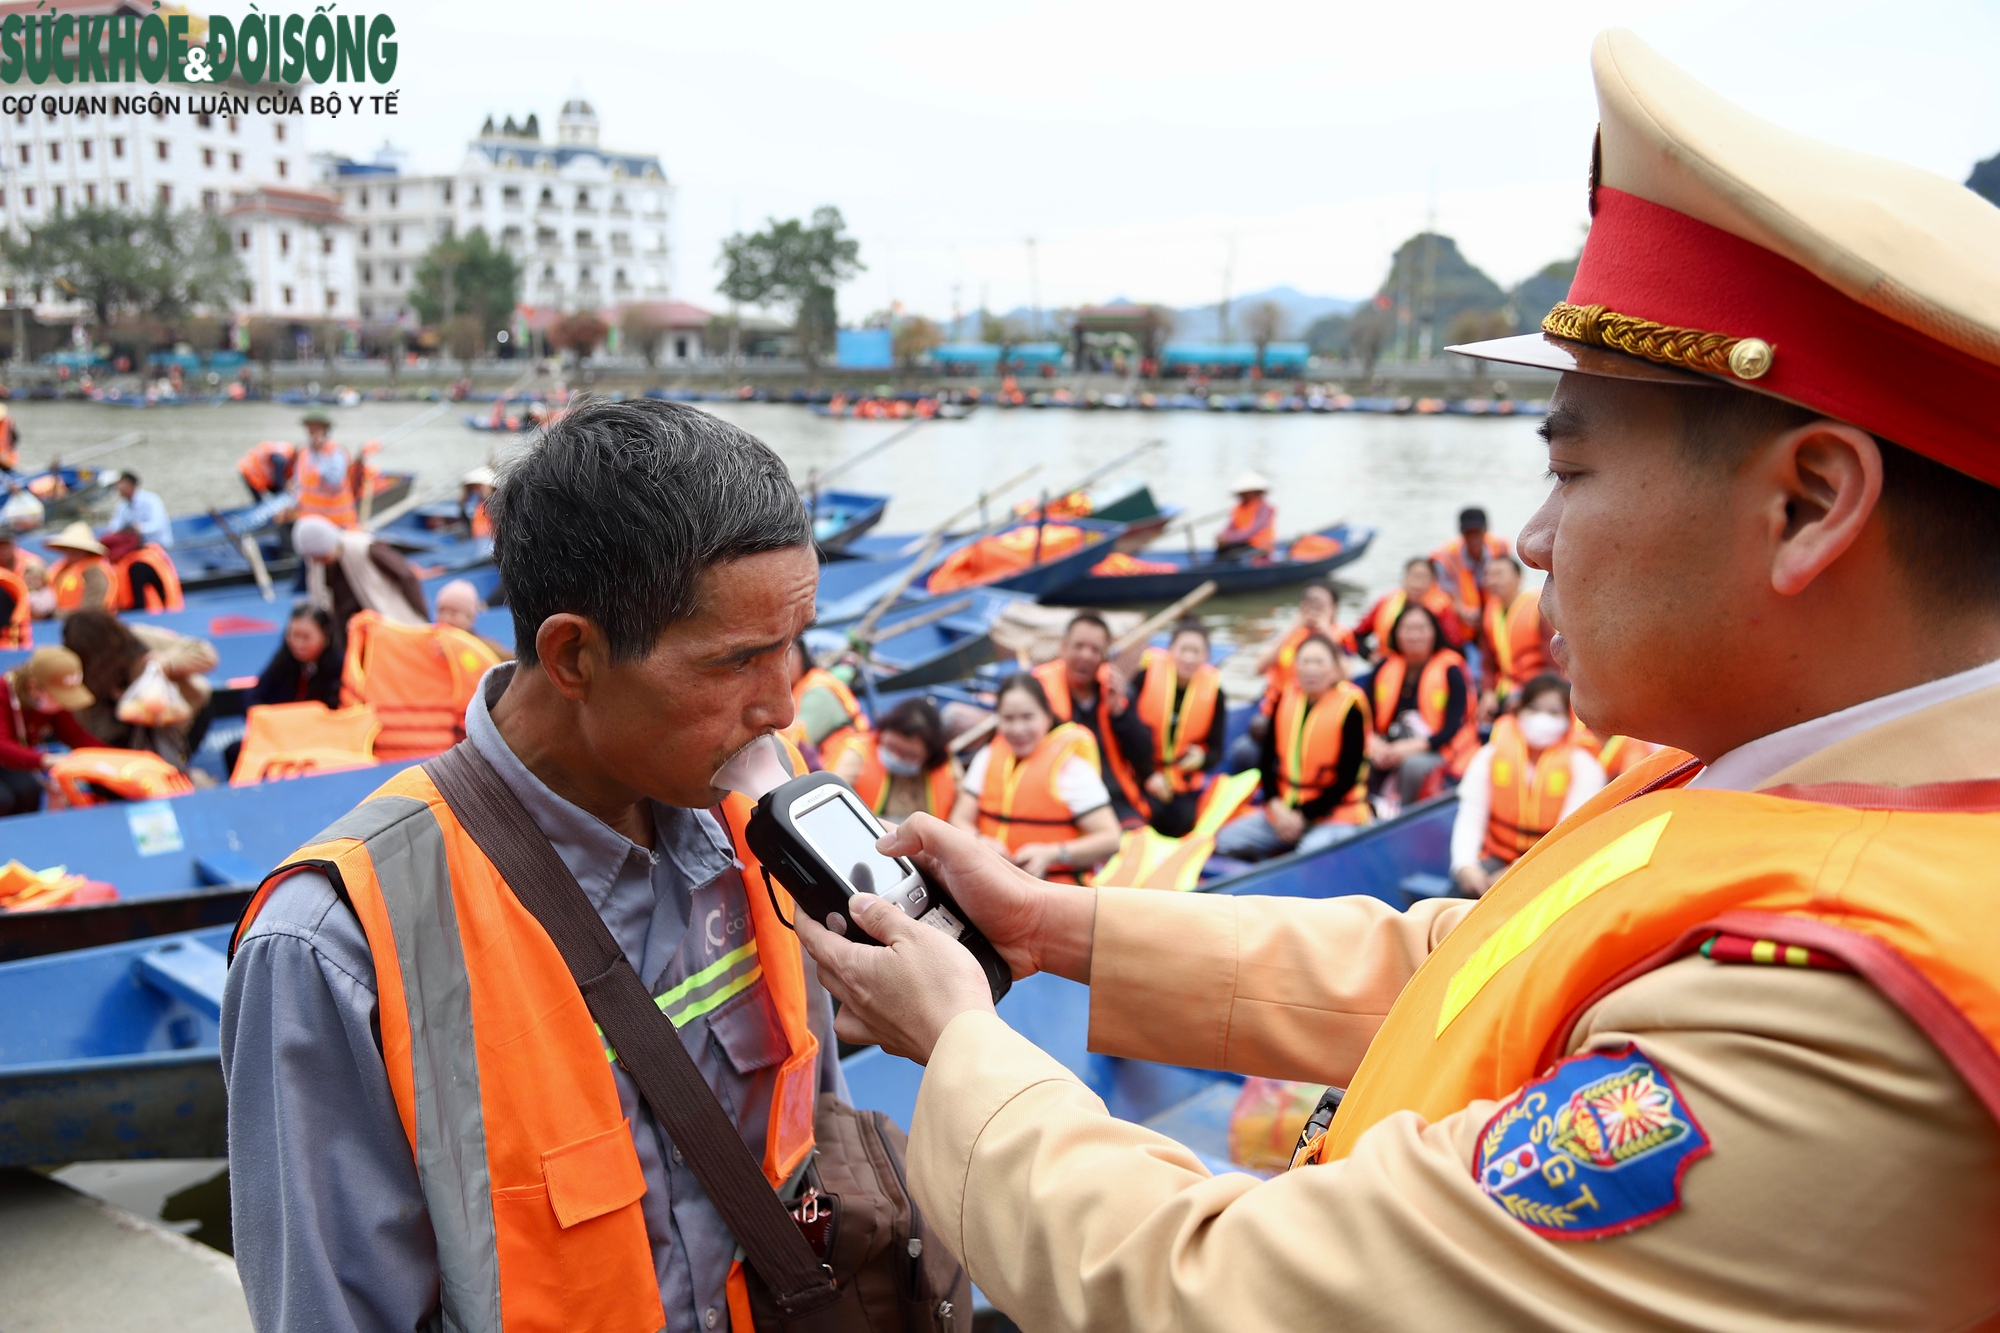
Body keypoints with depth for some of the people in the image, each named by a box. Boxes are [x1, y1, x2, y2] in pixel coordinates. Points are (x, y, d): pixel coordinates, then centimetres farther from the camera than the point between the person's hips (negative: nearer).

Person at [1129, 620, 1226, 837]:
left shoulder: (1213, 691, -6)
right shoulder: (1146, 674, -13)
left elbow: (1215, 750, -3)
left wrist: (1202, 759, -28)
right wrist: (1148, 773, -17)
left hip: (1182, 777, 2)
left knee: (1180, 823, -19)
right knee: (1151, 812, -27)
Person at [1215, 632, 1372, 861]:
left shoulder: (1349, 707, -11)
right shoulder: (1286, 698, 3)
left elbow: (1347, 779, -11)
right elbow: (1267, 758, 7)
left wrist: (1303, 815, -14)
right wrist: (1275, 804, -8)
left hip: (1336, 813, -5)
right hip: (1284, 809, 5)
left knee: (1312, 854, -36)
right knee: (1225, 842, -11)